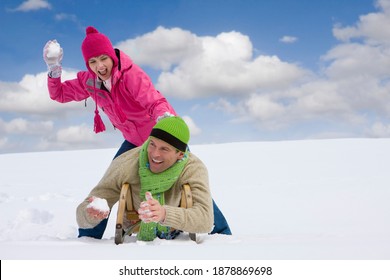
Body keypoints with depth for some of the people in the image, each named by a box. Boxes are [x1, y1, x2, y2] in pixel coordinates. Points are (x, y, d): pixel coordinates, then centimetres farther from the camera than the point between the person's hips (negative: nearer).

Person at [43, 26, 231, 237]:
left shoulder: (131, 74, -28)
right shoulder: (89, 81, -9)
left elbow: (155, 102, -40)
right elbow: (59, 94, 2)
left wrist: (164, 117, -61)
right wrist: (54, 69, -15)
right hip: (134, 140, 5)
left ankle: (221, 232, 8)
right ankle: (89, 234, 13)